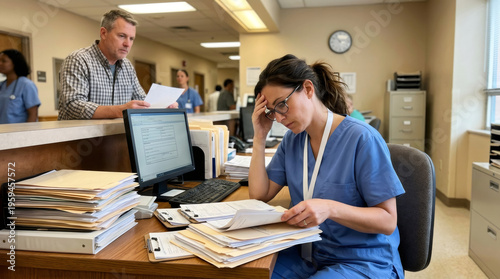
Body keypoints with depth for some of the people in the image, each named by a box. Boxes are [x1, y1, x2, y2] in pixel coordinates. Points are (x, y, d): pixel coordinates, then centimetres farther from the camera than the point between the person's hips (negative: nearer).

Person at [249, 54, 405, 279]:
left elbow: (388, 221, -16)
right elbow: (260, 194, 1)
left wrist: (331, 209, -33)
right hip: (306, 254, 6)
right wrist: (260, 137, -6)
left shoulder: (361, 138, -18)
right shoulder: (292, 140, 3)